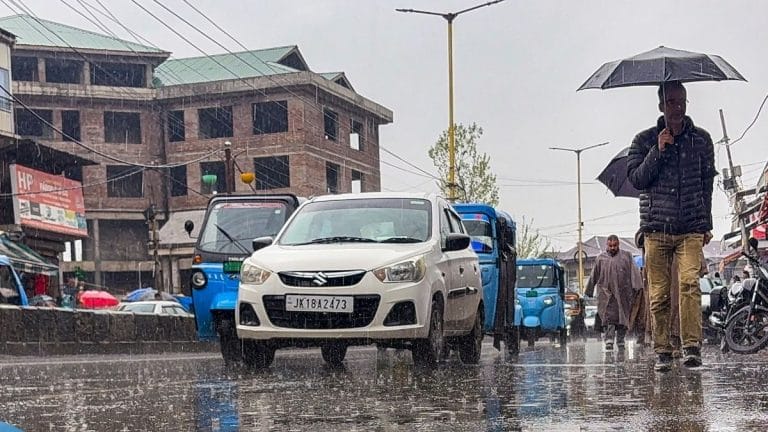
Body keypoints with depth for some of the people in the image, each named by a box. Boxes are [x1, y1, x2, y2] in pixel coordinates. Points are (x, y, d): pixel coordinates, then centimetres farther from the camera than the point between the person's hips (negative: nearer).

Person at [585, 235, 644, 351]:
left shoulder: (626, 256, 8)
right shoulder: (600, 258, 11)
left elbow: (634, 272, 1)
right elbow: (594, 276, 16)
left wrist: (636, 286, -10)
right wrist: (589, 291, 18)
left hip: (623, 293, 1)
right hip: (606, 292, -1)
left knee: (623, 317, 4)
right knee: (609, 317, -12)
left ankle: (620, 340, 15)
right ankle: (609, 341, -18)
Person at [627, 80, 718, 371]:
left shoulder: (701, 139, 10)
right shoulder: (645, 141, 6)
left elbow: (707, 183, 15)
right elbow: (635, 179, -2)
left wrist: (707, 225, 14)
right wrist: (658, 151, -12)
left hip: (691, 229, 0)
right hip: (656, 229, 0)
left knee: (689, 282, -18)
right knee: (659, 293, 0)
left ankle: (692, 347, -20)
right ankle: (662, 352, 8)